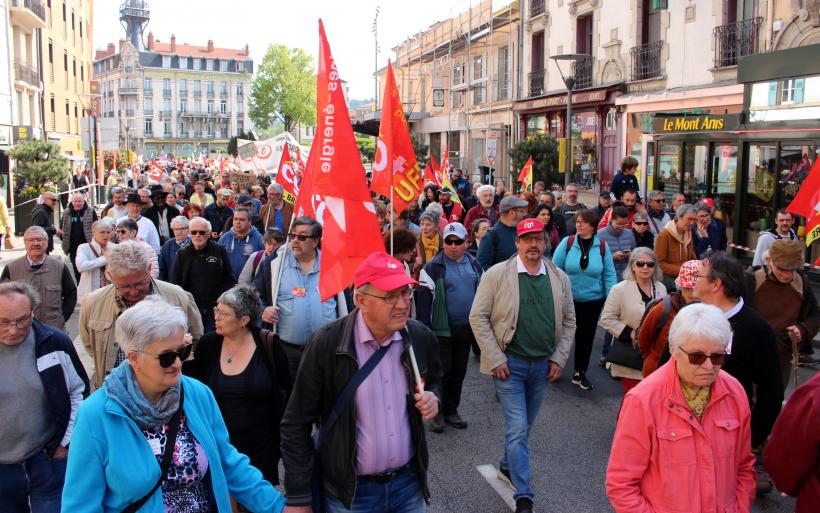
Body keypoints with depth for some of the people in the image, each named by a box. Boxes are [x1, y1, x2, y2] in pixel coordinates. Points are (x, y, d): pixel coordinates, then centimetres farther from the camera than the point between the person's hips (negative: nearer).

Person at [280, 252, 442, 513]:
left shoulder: (421, 337, -6)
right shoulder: (327, 343, -18)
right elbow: (296, 425, -11)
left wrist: (432, 398, -7)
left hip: (409, 481, 4)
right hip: (349, 491, -3)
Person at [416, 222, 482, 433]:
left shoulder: (475, 265, 8)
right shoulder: (433, 267, -8)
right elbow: (423, 299, -10)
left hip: (466, 328, 5)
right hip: (442, 329, -5)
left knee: (459, 371, 13)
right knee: (442, 371, 1)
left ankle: (451, 410, 26)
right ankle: (437, 412, 16)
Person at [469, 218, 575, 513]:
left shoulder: (559, 278, 3)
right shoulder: (496, 275, -8)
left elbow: (568, 321, 10)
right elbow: (478, 317, -8)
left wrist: (559, 358, 2)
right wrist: (495, 358, -12)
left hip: (543, 364, 4)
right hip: (509, 363, -4)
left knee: (523, 426, 18)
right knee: (517, 430, -5)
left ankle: (507, 466, 42)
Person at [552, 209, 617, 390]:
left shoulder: (602, 247, -5)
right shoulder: (567, 243, -8)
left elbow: (609, 275, -1)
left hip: (593, 300, 1)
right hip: (567, 298, -1)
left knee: (586, 336, 13)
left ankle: (580, 373, 28)